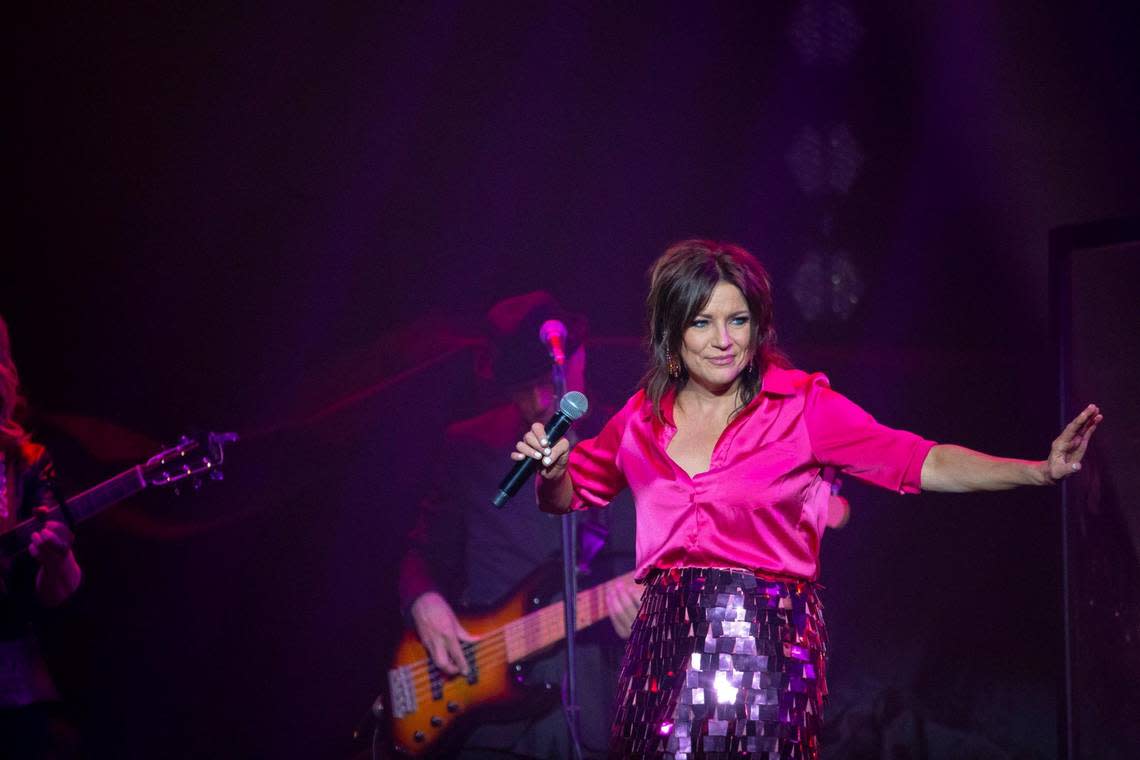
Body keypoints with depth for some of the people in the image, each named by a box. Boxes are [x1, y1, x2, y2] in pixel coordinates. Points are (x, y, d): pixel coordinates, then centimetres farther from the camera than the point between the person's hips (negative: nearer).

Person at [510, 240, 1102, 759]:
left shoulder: (803, 404, -2)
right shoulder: (643, 418, 7)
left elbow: (924, 463, -8)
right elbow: (567, 496, 21)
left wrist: (1042, 469, -20)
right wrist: (551, 468, -3)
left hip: (771, 645, -2)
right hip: (669, 644, 3)